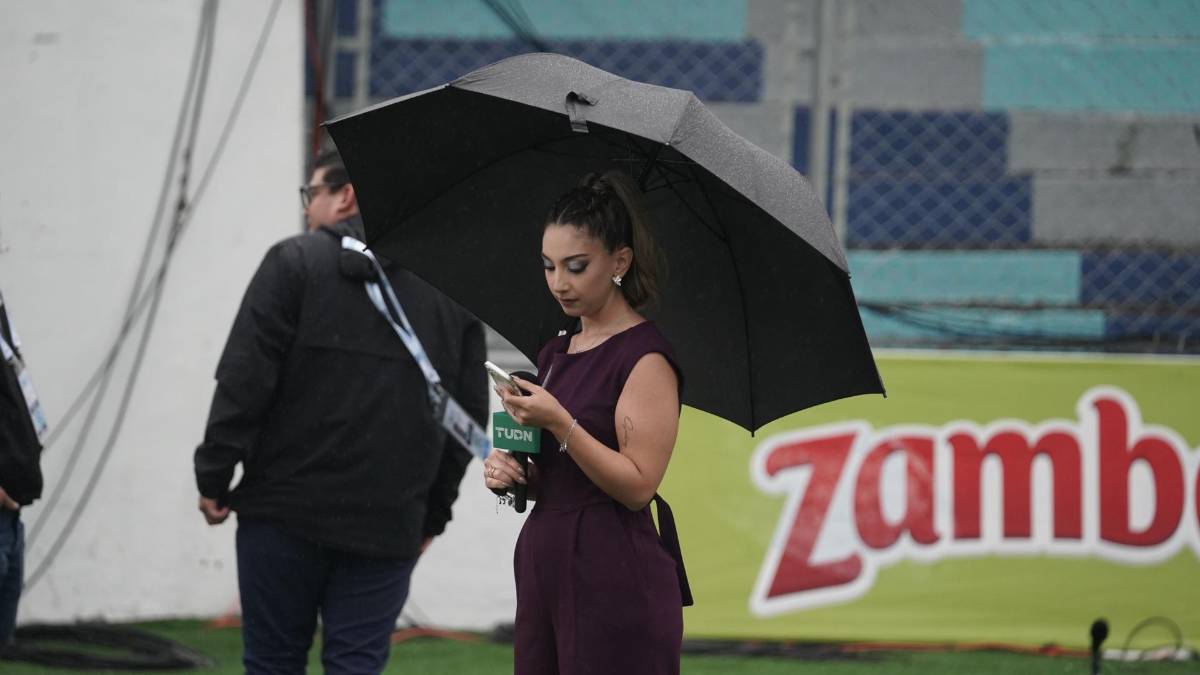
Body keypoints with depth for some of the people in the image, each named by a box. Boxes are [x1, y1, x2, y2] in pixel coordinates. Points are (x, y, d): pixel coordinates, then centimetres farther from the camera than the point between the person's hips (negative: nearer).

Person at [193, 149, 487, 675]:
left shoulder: (296, 262, -2)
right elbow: (470, 414, 12)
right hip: (388, 527, 3)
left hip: (286, 513, -3)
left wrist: (214, 475, -3)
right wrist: (435, 511, 19)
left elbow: (244, 379, -9)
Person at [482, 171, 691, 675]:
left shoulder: (645, 357, -8)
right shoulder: (556, 354, 16)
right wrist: (511, 473, 3)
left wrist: (559, 422, -22)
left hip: (617, 581, -8)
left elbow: (637, 485, -15)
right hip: (545, 568, 8)